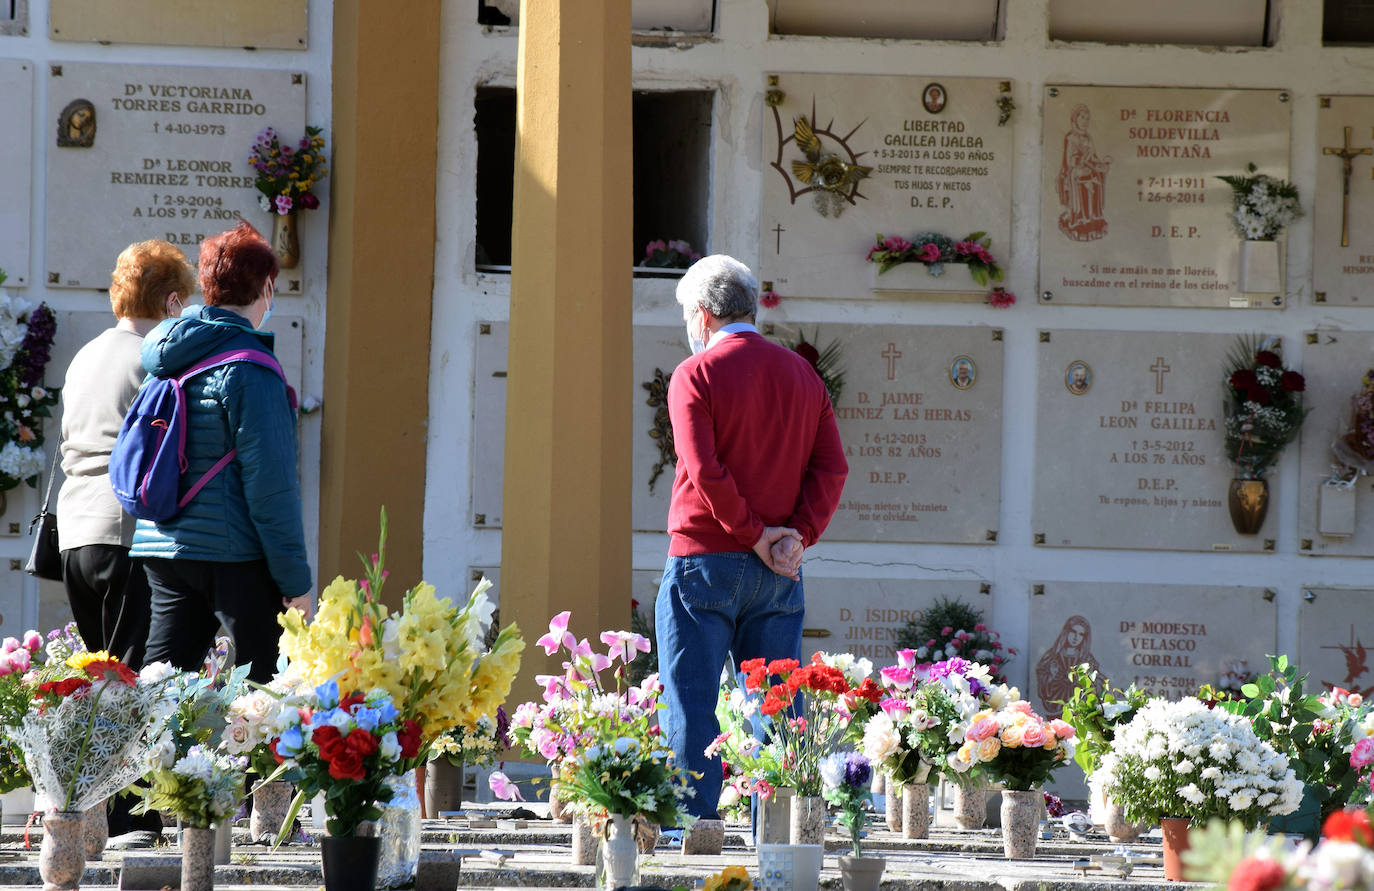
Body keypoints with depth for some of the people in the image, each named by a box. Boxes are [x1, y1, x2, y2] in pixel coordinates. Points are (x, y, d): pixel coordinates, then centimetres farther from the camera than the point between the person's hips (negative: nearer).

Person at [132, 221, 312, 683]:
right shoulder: (247, 367, -13)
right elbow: (271, 482, -15)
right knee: (265, 685, -3)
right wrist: (295, 580, -12)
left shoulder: (162, 355, 11)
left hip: (163, 551, 8)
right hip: (233, 554, -8)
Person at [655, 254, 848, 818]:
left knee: (690, 708, -2)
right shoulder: (802, 375, 12)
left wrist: (753, 533, -9)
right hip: (779, 572, 5)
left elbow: (704, 471, -16)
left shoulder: (695, 375, -5)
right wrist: (797, 535, -4)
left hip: (705, 560, -5)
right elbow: (832, 466, 3)